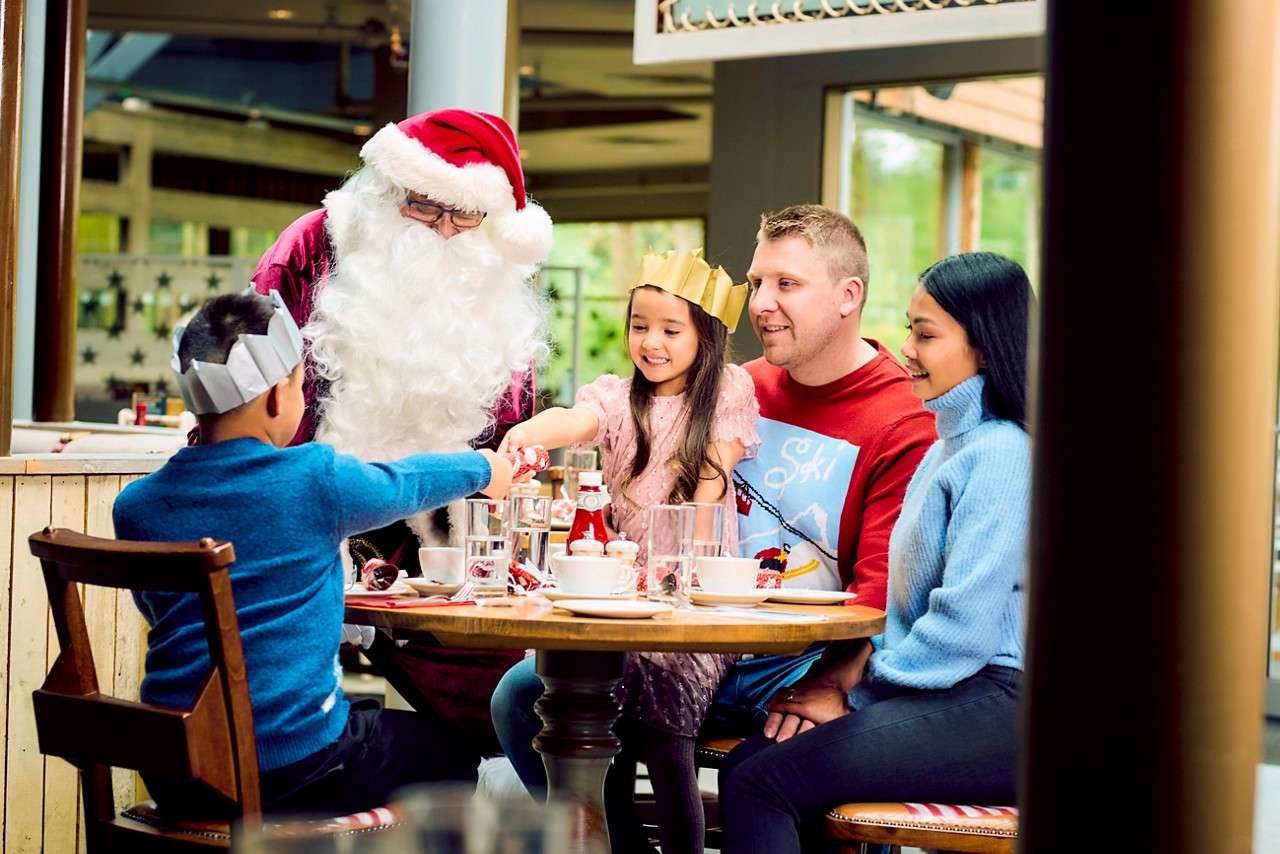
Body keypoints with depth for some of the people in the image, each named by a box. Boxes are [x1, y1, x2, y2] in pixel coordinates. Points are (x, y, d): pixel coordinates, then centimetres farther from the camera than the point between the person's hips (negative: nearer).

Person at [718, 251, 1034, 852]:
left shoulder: (999, 455, -12)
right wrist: (862, 666, 3)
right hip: (941, 695, 10)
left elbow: (966, 625, -18)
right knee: (747, 763, -3)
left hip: (992, 710, -10)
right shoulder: (948, 447, 21)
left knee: (759, 785, -18)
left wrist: (857, 694, -9)